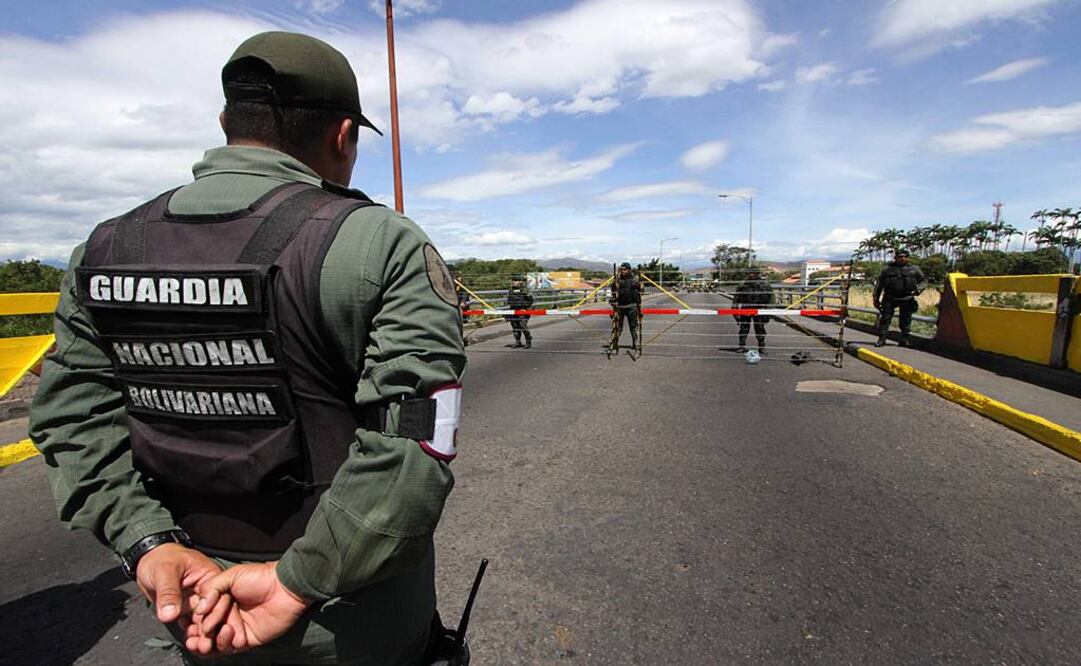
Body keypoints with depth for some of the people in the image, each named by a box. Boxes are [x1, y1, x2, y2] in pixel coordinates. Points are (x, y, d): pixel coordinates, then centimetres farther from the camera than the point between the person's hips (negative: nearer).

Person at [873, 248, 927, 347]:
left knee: (905, 320, 6)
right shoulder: (887, 269, 8)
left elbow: (923, 281, 16)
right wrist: (876, 298, 8)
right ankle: (881, 339, 0)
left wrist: (919, 289, -6)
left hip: (907, 298, 1)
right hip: (890, 298, -1)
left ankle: (905, 339, 16)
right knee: (885, 318, -4)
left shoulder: (914, 269, 9)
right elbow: (879, 284, 11)